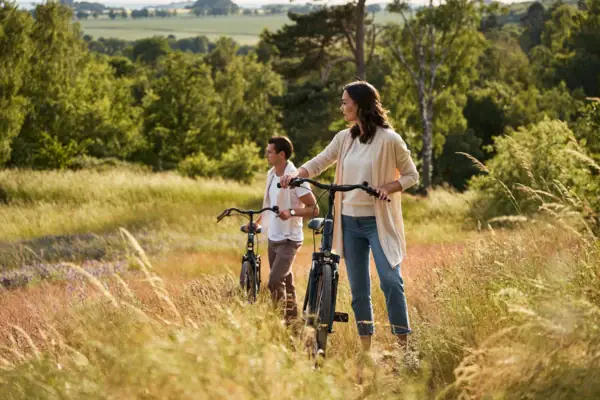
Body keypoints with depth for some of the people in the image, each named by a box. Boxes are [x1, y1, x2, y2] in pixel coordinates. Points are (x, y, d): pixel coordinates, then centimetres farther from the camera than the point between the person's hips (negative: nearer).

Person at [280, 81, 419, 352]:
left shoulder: (389, 139, -8)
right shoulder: (344, 138, 8)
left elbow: (411, 175, -1)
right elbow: (318, 163, 7)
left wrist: (388, 187, -19)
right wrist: (295, 175, -13)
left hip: (378, 222, -5)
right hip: (350, 222, 6)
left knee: (390, 280, -17)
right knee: (358, 288, 8)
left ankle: (403, 345, -12)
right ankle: (365, 348, 15)